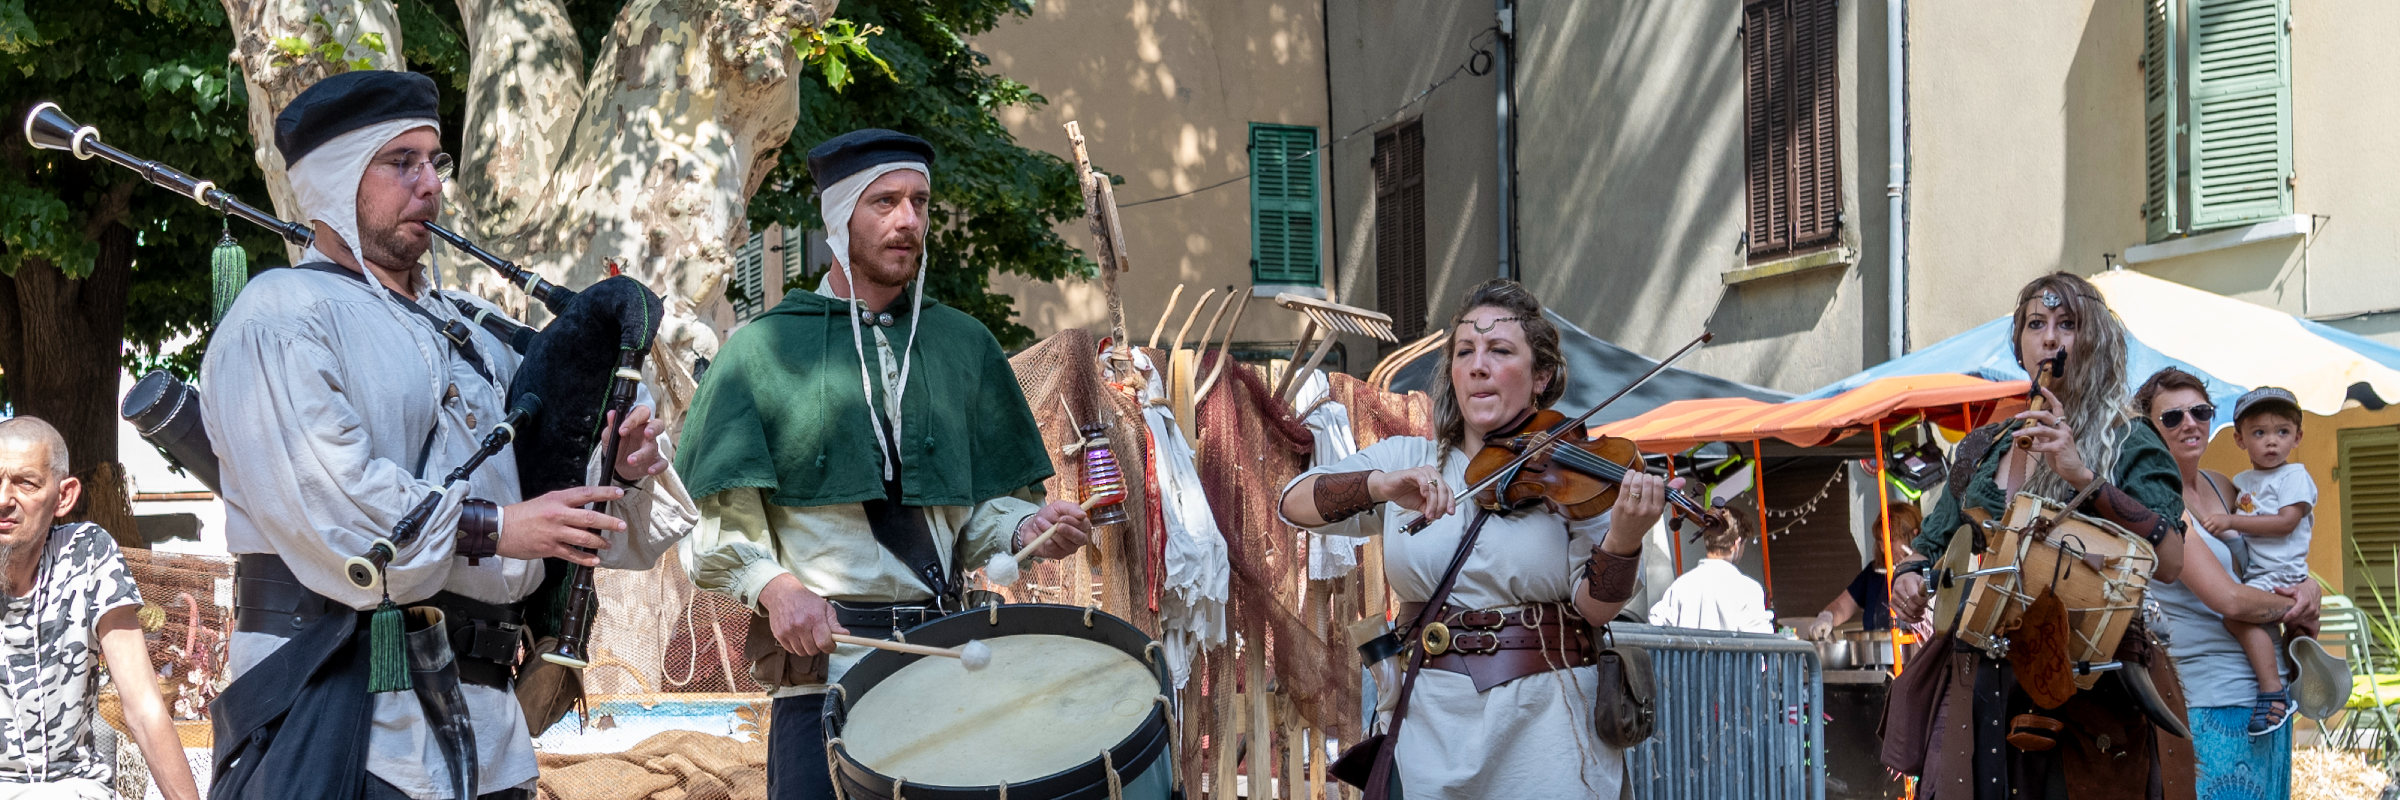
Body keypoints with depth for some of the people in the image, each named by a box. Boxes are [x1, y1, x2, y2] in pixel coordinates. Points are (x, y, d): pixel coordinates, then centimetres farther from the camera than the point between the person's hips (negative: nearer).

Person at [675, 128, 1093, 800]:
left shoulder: (963, 343, 13)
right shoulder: (763, 347, 3)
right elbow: (722, 522, -1)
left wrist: (1026, 529, -6)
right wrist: (774, 585, -18)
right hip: (820, 653, -3)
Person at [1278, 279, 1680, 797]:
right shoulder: (1406, 459, 5)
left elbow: (1592, 607, -11)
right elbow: (1293, 502, -7)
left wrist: (1624, 536, -31)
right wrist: (1379, 484, -26)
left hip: (1547, 725, -2)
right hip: (1431, 730, 2)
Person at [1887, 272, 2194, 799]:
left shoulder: (2127, 443, -1)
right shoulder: (1983, 449, 13)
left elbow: (2169, 563, -15)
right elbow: (1932, 548, 22)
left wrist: (2083, 476, -20)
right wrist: (1910, 578, 0)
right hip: (1978, 689, 4)